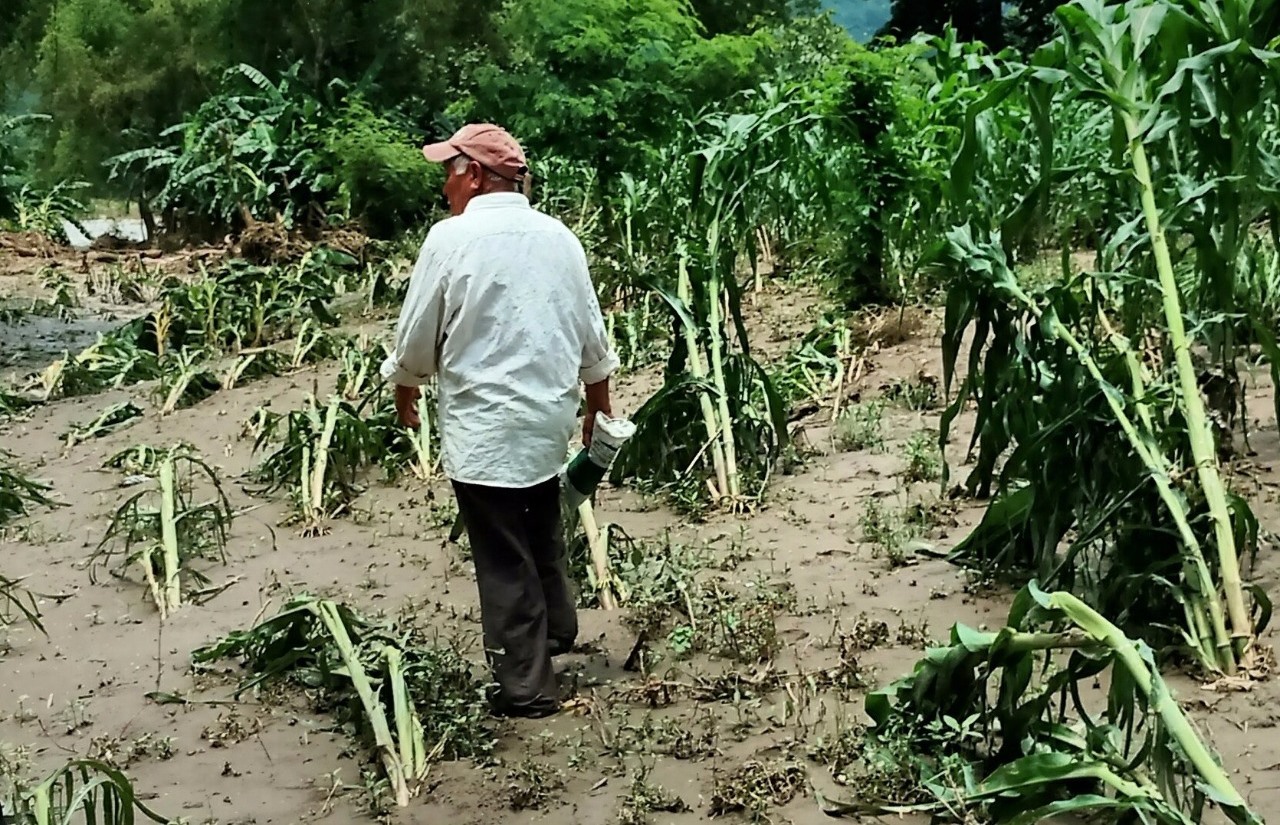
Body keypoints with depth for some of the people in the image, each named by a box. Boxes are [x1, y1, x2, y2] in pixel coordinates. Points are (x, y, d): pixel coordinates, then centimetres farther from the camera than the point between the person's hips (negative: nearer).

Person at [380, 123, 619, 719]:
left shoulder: (452, 237, -12)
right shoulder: (558, 237, 4)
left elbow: (417, 333, -5)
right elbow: (592, 337, 9)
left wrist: (405, 389, 14)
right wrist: (600, 408, 22)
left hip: (484, 427, -6)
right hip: (550, 417, 6)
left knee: (504, 558, 1)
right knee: (542, 535, 25)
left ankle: (525, 686, 8)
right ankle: (555, 631, 43)